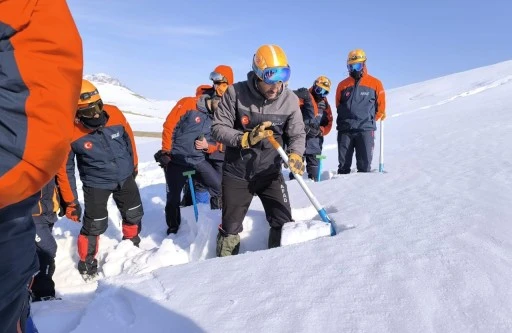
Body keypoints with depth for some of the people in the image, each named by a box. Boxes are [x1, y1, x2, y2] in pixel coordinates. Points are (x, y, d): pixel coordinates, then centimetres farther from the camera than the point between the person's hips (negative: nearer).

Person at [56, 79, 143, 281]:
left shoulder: (114, 114, -17)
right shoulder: (70, 131, -24)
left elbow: (129, 139, 2)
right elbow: (65, 169, -13)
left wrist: (134, 165, 13)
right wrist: (70, 202, -9)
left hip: (125, 177, 4)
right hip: (96, 184, -3)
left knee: (134, 215, 17)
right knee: (94, 226, -2)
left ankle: (132, 245, 46)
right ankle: (87, 264, 26)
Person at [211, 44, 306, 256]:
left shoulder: (290, 100, -9)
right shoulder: (235, 93, -15)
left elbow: (297, 134, -3)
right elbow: (218, 128, -12)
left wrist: (295, 155, -24)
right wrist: (245, 139, -28)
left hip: (270, 173, 2)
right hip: (237, 173, -1)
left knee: (284, 224, 5)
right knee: (230, 228, 11)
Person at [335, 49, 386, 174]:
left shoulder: (375, 83, 5)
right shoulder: (343, 85, 10)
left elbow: (381, 107, 9)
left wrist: (368, 120, 8)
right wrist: (347, 120, 13)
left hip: (365, 129, -2)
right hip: (345, 130, 2)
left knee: (365, 163, -3)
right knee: (343, 163, 5)